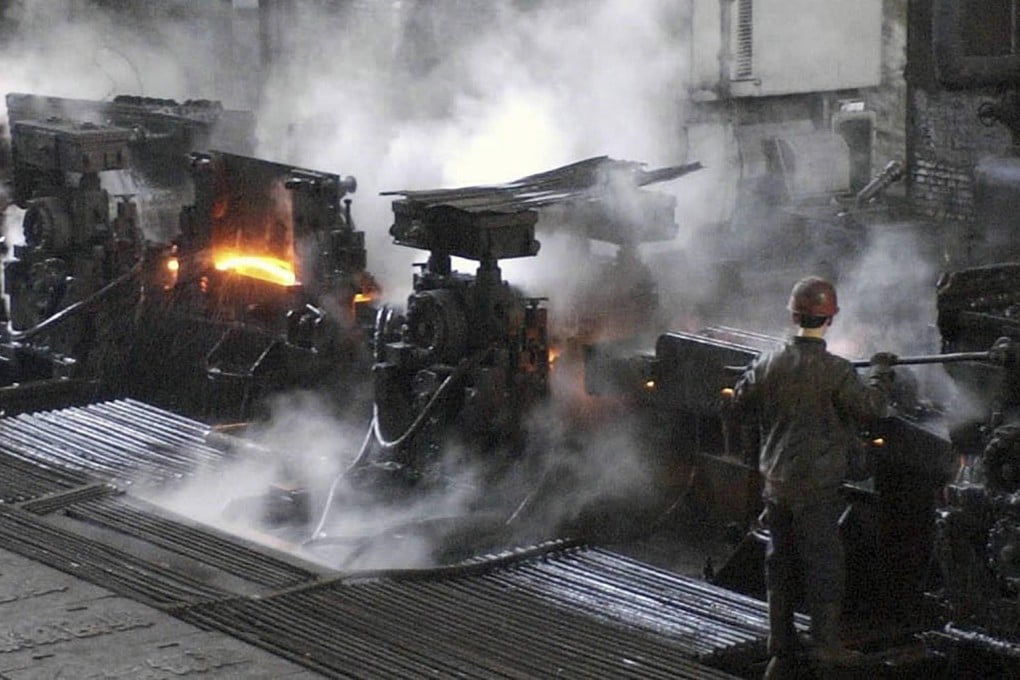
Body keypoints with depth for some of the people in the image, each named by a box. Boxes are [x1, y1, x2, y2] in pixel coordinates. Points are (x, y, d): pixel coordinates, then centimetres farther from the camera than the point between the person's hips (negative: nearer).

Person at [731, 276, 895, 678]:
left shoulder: (768, 364, -2)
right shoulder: (834, 371, -17)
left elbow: (741, 402, 10)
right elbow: (870, 407, -11)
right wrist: (880, 372, 3)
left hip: (775, 482, 5)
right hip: (817, 486, -5)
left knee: (780, 562, 14)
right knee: (823, 562, 3)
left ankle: (780, 645, 21)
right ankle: (825, 644, 6)